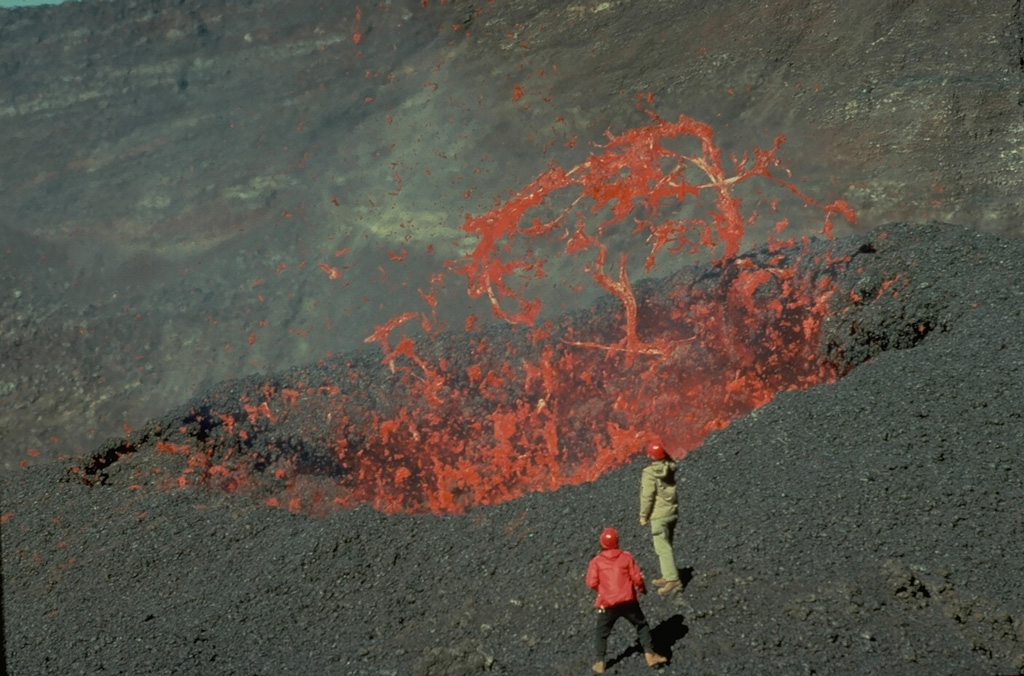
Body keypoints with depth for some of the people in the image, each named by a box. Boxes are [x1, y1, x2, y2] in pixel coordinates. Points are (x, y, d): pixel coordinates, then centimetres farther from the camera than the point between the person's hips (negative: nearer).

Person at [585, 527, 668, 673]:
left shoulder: (596, 561, 0)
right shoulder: (626, 557, 1)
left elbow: (591, 583, -7)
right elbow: (637, 578, -2)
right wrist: (642, 589, 19)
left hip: (607, 604, 0)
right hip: (628, 601, 0)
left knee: (601, 632, 15)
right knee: (642, 625, 18)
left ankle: (600, 662, 8)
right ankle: (650, 654, 14)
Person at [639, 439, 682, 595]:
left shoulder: (649, 473, -16)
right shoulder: (670, 468, 0)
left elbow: (647, 496, -14)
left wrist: (643, 516, -6)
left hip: (659, 515, -7)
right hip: (672, 512, 7)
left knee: (663, 548, -5)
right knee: (666, 546, 17)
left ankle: (673, 580, -7)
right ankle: (668, 576, 25)